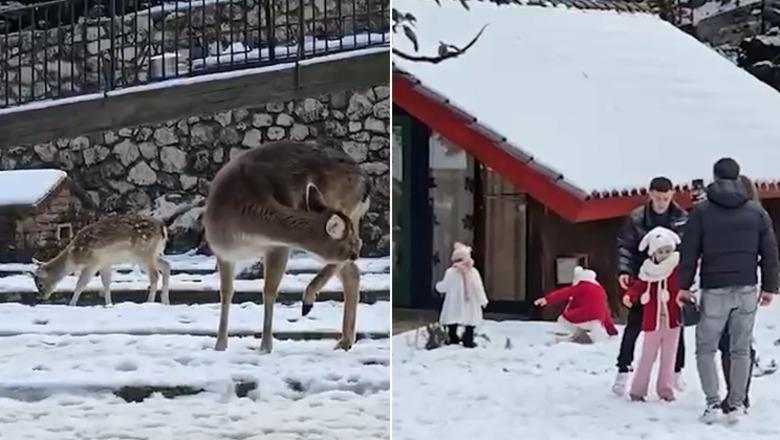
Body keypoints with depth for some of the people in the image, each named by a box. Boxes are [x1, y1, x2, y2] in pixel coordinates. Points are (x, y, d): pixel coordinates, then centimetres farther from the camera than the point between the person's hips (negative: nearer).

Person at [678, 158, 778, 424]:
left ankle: (713, 402, -5)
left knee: (705, 349, 8)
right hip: (747, 290, 2)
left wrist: (684, 286, 6)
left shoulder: (701, 212, -3)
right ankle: (735, 405, 9)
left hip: (714, 290, -2)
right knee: (741, 350, 9)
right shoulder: (757, 212, 5)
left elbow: (689, 252, -2)